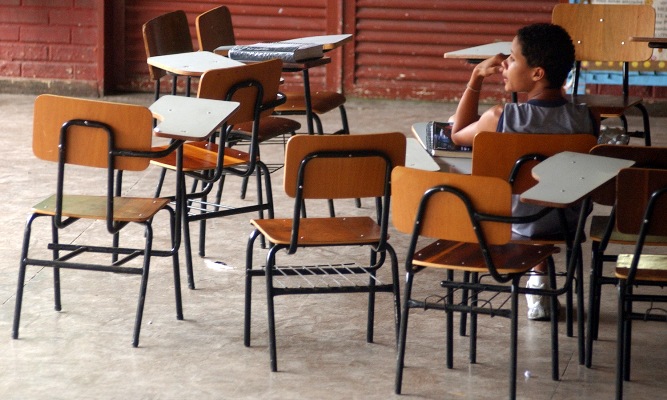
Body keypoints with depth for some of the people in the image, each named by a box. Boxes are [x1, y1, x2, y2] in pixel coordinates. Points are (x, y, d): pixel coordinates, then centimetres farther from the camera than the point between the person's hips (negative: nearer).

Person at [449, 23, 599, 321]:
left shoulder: (500, 118, -26)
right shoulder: (587, 119, -20)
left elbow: (457, 134, -2)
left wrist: (476, 77, -2)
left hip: (511, 229, -2)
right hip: (566, 229, 2)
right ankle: (539, 279, 37)